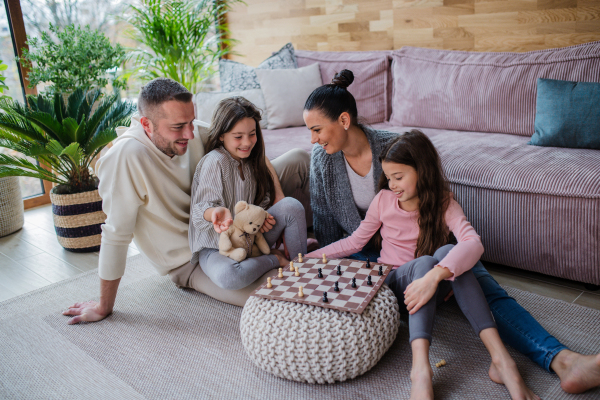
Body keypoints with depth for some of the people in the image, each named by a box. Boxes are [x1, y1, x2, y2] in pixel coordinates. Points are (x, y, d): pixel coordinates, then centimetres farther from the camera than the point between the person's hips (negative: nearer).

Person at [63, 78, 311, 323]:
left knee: (298, 160, 0)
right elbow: (116, 234, -26)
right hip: (192, 259, -6)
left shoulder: (194, 134, -13)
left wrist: (277, 193, -15)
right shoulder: (126, 156, -30)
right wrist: (104, 307, -17)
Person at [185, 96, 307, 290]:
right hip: (215, 246, -5)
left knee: (291, 205, -15)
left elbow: (261, 201, 14)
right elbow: (201, 209, -21)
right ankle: (275, 260, -12)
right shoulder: (214, 162, -17)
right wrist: (216, 211, -45)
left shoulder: (249, 161, 5)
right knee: (227, 276, -39)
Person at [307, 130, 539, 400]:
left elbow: (474, 244, -28)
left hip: (429, 284, 0)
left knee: (447, 252, -34)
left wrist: (433, 277, -45)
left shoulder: (443, 204, -9)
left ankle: (500, 357, -40)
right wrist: (308, 257, 2)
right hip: (392, 282, 0)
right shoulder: (383, 200, -2)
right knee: (425, 262, -35)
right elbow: (355, 241, 9)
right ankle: (420, 369, -52)